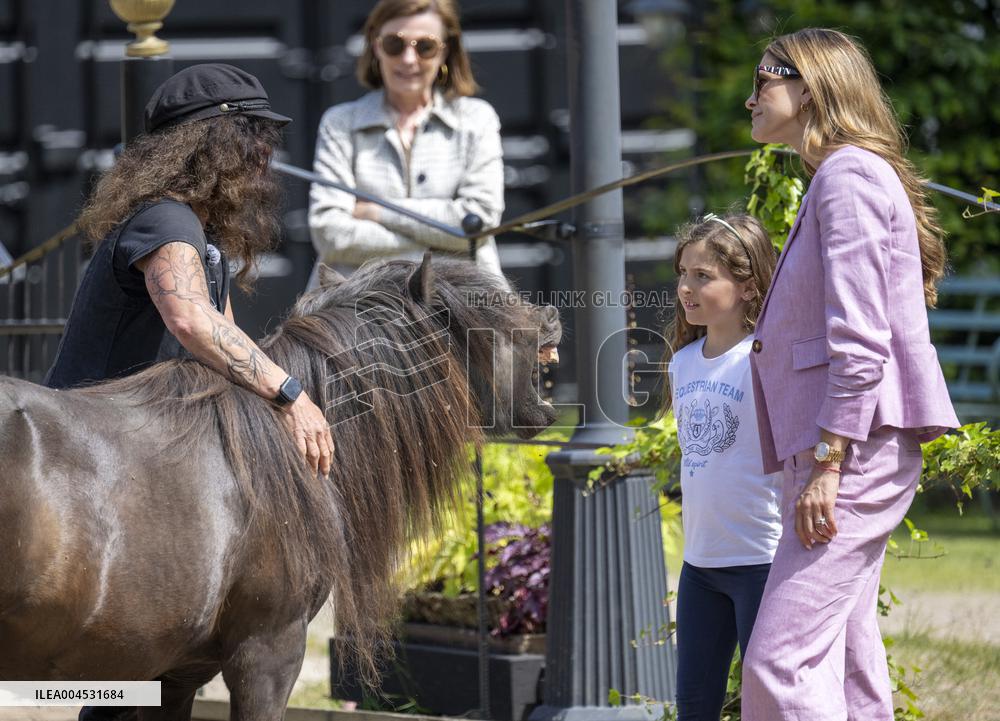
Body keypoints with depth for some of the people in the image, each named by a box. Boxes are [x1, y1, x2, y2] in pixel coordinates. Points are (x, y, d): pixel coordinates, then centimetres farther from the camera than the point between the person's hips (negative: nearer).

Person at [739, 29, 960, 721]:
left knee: (780, 662, -17)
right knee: (842, 664, 8)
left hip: (856, 447, -11)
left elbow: (859, 339, -18)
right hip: (846, 453, 11)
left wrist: (827, 463, -21)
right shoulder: (835, 177, 23)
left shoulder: (848, 175, -9)